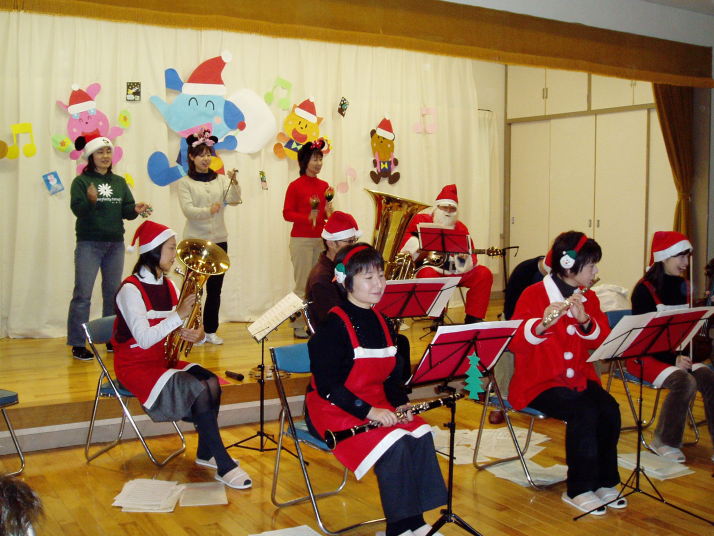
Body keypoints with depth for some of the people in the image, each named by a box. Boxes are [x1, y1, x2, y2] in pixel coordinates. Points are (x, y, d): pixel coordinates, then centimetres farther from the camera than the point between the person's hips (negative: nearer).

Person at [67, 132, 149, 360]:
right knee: (83, 293, -6)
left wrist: (135, 210, -15)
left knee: (113, 292, 11)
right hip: (89, 244, -5)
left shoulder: (119, 182, 11)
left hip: (116, 244, 5)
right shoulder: (81, 181, -2)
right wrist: (91, 201, -33)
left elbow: (126, 211, 7)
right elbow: (77, 209, -14)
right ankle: (77, 344, -1)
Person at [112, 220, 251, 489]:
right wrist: (179, 316, -28)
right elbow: (144, 339, -25)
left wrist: (195, 334, -17)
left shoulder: (168, 286, 8)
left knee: (211, 381, -19)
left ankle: (206, 453, -5)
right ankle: (224, 465, -21)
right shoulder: (131, 289, -16)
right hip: (137, 364, -7)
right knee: (199, 389, -26)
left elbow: (180, 329, 6)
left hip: (165, 359, 7)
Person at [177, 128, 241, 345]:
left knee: (215, 288, 7)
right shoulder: (185, 183, 0)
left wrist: (234, 183, -23)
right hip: (195, 240, -3)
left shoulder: (220, 180, 8)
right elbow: (188, 210, -13)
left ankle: (210, 331, 16)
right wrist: (208, 211, -30)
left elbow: (234, 200, -6)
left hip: (219, 240, 3)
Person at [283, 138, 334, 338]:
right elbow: (287, 213, -5)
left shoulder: (324, 186, 12)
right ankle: (299, 326, 1)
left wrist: (328, 212, -3)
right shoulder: (295, 186, -4)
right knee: (302, 285, -5)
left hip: (321, 239, 5)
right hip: (301, 240, -5)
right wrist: (308, 217, -20)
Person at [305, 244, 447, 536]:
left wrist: (400, 402, -6)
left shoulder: (380, 322, 10)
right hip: (333, 409, -7)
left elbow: (392, 374, 14)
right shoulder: (333, 325, -14)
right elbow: (327, 385, -19)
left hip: (377, 404, 7)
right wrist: (368, 411, -25)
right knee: (393, 444, -28)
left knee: (421, 435, -18)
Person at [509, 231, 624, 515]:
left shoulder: (588, 297, 10)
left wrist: (586, 321, -18)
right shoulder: (533, 295, -9)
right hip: (540, 381, -5)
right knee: (584, 412, -29)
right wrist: (542, 325, -37)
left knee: (610, 409, -22)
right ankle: (579, 489, -14)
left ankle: (605, 482, -5)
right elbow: (515, 342, -18)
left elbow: (603, 340, 1)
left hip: (580, 377, 6)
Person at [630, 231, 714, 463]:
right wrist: (673, 359, -25)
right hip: (646, 355, -6)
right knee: (685, 381, -30)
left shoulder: (682, 286, 9)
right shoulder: (645, 289, -11)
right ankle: (663, 442, -12)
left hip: (676, 353, 6)